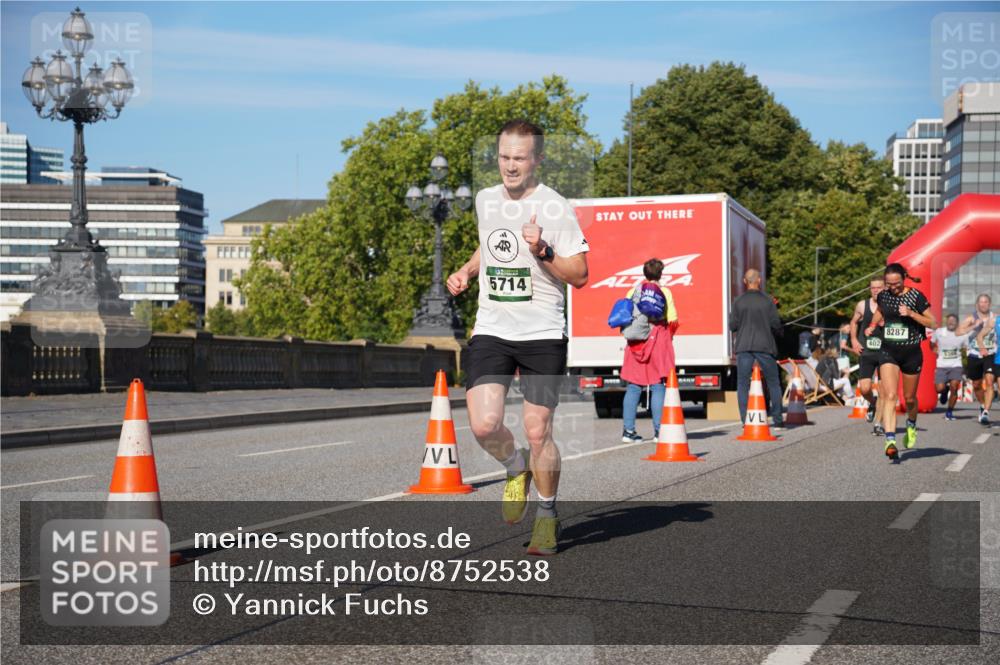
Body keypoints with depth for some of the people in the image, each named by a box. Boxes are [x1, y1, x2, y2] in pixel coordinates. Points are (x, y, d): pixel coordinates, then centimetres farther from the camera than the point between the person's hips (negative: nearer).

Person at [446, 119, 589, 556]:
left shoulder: (555, 208, -8)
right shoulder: (486, 200, 9)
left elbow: (579, 275, -8)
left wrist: (543, 252, -22)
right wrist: (466, 271, 14)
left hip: (543, 335, -4)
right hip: (491, 331, 4)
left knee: (538, 433, -1)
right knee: (484, 425, -13)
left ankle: (547, 514, 23)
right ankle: (516, 470, 21)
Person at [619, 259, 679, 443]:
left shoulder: (632, 292, 6)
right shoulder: (664, 292, -2)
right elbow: (672, 320, -6)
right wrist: (668, 336, 12)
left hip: (635, 343, 3)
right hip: (658, 342, -3)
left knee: (633, 387, 6)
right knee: (658, 387, 0)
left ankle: (628, 430, 4)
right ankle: (659, 431, -3)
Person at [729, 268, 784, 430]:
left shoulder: (739, 302, -1)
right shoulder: (767, 301, -2)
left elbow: (732, 326, -1)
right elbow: (776, 324, -4)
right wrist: (778, 332, 18)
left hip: (744, 346, 0)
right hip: (764, 346, 0)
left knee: (743, 384, 4)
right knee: (773, 383, 10)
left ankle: (745, 420, -4)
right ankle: (777, 421, 10)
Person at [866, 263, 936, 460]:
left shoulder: (915, 296, -9)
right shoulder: (883, 296, 2)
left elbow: (933, 323, -7)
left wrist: (911, 313, -20)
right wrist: (873, 325, 6)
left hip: (911, 352, -1)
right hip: (888, 351, 1)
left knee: (909, 398, 13)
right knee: (889, 395, -15)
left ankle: (911, 425, 46)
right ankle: (890, 441, -23)